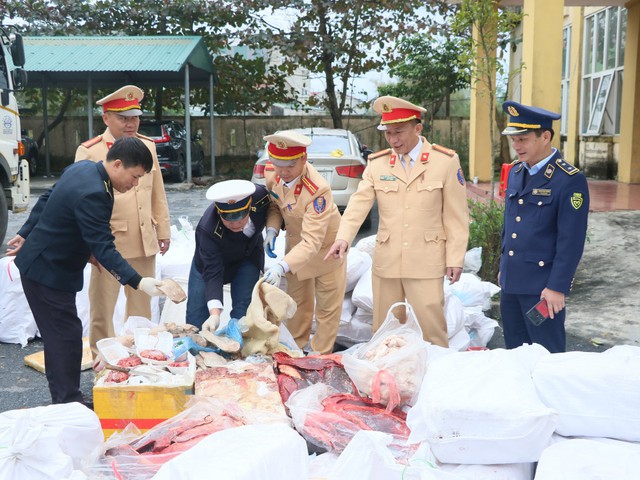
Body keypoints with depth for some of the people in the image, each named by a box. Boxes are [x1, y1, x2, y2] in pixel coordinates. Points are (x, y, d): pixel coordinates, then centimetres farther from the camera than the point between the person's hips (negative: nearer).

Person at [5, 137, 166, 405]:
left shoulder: (84, 168, 1)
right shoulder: (92, 194, -30)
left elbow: (45, 200, 14)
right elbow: (103, 250, -32)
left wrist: (27, 234, 24)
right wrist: (138, 282, -38)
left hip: (43, 264, 10)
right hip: (48, 272, -10)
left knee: (60, 335, 15)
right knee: (66, 335, -4)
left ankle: (62, 400, 25)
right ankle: (69, 402, 5)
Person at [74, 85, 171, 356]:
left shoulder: (148, 146, 9)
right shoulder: (89, 151, -6)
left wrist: (163, 230, 13)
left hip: (145, 242, 5)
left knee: (141, 306, 16)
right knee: (102, 309, 4)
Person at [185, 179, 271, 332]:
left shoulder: (261, 196, -34)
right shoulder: (208, 230, -41)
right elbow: (212, 273, -41)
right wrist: (214, 313, -51)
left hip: (248, 255, 2)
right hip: (212, 258, -2)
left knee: (242, 308, -9)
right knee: (196, 315, 2)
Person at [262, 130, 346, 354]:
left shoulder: (318, 190, -39)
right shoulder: (271, 172, -20)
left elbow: (312, 242, -42)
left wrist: (282, 267, -53)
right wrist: (272, 229, -17)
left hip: (324, 247, -6)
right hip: (295, 244, 6)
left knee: (328, 305, 9)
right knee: (297, 300, 21)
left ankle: (320, 354, 27)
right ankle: (296, 347, 39)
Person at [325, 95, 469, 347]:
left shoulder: (445, 161, -1)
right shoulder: (377, 163, 6)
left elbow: (456, 216, 0)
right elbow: (359, 203, -6)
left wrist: (455, 259, -3)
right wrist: (343, 237, -22)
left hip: (426, 265, -3)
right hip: (386, 263, 3)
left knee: (430, 330, -1)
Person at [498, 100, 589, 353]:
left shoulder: (570, 180, -15)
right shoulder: (515, 172, 9)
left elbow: (571, 241, -16)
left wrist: (557, 287, -17)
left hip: (543, 287, -7)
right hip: (511, 281, 7)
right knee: (515, 352, 16)